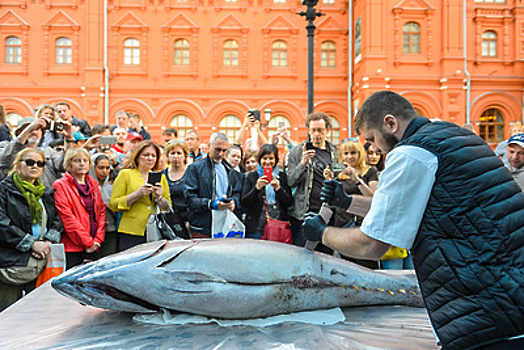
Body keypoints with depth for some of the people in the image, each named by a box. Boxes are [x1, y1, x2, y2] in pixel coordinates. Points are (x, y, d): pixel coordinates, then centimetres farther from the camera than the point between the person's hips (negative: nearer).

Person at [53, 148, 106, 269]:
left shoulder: (93, 184, 15)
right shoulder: (60, 185, -2)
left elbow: (101, 212, 12)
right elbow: (67, 217, -10)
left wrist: (98, 240, -1)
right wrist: (87, 242, -12)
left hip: (93, 248, 5)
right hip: (72, 247, -5)